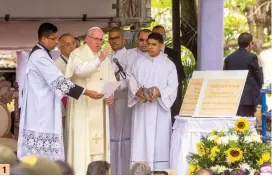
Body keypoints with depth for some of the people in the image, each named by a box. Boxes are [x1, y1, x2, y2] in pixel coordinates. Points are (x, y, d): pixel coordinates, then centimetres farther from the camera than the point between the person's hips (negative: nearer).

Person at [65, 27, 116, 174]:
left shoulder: (105, 57, 16)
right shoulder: (77, 54, -4)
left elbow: (111, 79, 17)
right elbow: (80, 70, -25)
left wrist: (112, 94, -2)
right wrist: (99, 59, -35)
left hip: (100, 107, 6)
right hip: (82, 106, -6)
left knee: (99, 139, 4)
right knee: (81, 140, -10)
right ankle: (80, 172, -10)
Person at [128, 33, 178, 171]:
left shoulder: (169, 65, 4)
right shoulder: (139, 63, 11)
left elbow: (173, 87, -3)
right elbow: (132, 82, 5)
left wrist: (159, 93, -21)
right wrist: (137, 92, -16)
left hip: (159, 109, -2)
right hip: (141, 109, 2)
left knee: (159, 142, -4)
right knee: (140, 141, -3)